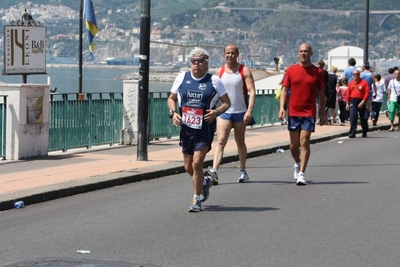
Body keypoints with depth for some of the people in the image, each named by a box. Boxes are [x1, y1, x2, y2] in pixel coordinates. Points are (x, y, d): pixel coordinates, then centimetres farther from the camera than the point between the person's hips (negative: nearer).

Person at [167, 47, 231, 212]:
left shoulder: (214, 81, -2)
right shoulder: (181, 78, 5)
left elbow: (227, 102, 3)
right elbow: (171, 98, 16)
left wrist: (216, 112, -16)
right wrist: (173, 113, -3)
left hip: (205, 129, -4)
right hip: (186, 128, 4)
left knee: (197, 163, -14)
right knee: (188, 167, 10)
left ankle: (196, 200, -1)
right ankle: (204, 182, 42)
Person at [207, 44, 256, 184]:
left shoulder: (244, 71, -3)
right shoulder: (219, 71, 6)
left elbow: (252, 91, -10)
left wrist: (249, 110, -21)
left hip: (240, 112, -1)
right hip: (224, 113, 1)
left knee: (240, 141, 11)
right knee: (221, 141, -11)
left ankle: (243, 171, 22)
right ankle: (214, 171, -23)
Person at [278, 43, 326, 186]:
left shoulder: (317, 72, 2)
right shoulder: (291, 70, 4)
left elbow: (322, 94, 7)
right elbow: (285, 89, 5)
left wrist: (323, 113, 5)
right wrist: (282, 107, -8)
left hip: (309, 113, -2)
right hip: (293, 113, 2)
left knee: (304, 142, -11)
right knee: (294, 144, 9)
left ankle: (301, 174, -10)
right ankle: (298, 164, 38)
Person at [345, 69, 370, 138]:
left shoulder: (364, 82, -3)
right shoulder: (351, 83, 10)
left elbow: (367, 93, -9)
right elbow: (348, 93, 11)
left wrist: (363, 102, -17)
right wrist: (347, 103, 6)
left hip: (361, 102, -2)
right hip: (353, 102, 2)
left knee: (363, 118, 9)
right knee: (353, 117, -11)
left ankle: (364, 132, 25)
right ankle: (352, 133, -13)